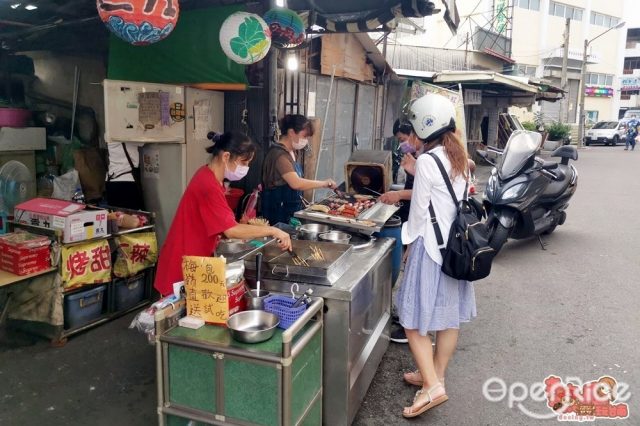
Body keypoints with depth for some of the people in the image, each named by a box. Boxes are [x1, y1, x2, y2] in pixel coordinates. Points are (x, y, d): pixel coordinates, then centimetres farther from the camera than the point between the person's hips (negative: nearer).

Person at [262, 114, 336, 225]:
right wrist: (324, 183, -22)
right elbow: (296, 183, -29)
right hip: (278, 213, -9)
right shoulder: (279, 154, -18)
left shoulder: (290, 152, 13)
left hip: (291, 211, 9)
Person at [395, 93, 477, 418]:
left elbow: (419, 211, -13)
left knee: (414, 319, 2)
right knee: (449, 316, 15)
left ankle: (432, 386, 1)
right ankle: (435, 375, 30)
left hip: (431, 246, -9)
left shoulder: (427, 161, -16)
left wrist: (410, 244, 0)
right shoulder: (458, 158, 8)